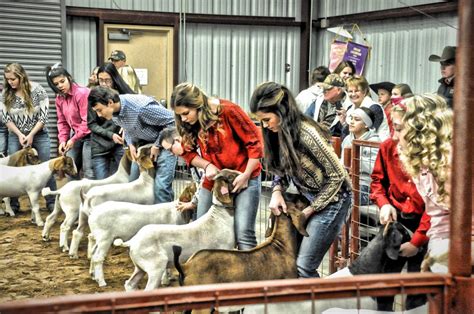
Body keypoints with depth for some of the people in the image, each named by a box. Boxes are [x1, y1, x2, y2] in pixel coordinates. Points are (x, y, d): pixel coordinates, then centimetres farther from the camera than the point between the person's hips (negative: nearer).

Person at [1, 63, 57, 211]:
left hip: (39, 134, -2)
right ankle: (13, 204, 9)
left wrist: (31, 135, -15)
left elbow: (43, 116, -11)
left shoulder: (38, 90, -12)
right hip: (16, 136, 2)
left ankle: (51, 202, 8)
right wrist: (20, 135, -13)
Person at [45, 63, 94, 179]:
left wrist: (73, 139, -17)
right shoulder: (59, 98, 7)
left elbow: (87, 121, -20)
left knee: (88, 172, -9)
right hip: (75, 135, 8)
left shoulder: (82, 93, -18)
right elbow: (62, 122, 12)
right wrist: (63, 140, -2)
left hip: (88, 135, -8)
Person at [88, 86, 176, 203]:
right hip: (144, 142, 7)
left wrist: (157, 145, -18)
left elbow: (172, 121, -23)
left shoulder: (141, 107, -33)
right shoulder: (114, 111, -10)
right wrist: (131, 144, -6)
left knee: (161, 185, -17)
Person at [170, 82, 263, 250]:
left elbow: (254, 142, -14)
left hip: (244, 177, -5)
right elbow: (188, 151, 7)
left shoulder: (228, 111, -20)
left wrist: (246, 175, -14)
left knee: (243, 233, -12)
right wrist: (207, 165, -11)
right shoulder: (186, 123, -5)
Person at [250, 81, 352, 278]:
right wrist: (277, 192, -11)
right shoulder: (278, 133, -3)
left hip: (330, 200, -8)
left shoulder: (306, 133, -26)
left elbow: (337, 175, -19)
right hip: (307, 198, 8)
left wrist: (310, 210, -14)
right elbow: (281, 171, 10)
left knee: (303, 267, -10)